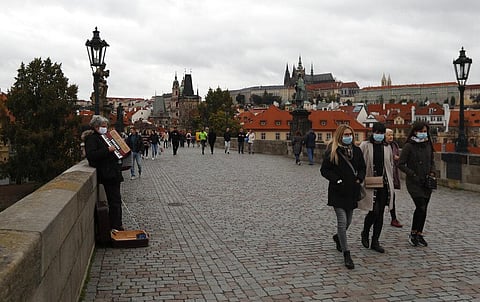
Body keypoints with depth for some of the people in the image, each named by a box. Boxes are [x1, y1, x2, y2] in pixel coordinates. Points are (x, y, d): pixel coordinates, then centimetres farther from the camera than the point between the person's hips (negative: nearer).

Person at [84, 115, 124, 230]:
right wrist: (108, 150, -25)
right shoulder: (92, 138, -10)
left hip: (113, 172, 10)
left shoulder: (102, 137, 20)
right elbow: (91, 155, -24)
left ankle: (117, 224, 22)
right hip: (107, 174, -10)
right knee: (114, 200, -8)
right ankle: (115, 226, -2)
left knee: (116, 199, 13)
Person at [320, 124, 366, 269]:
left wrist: (359, 179, -1)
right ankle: (346, 253, -1)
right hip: (338, 192, -5)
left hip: (352, 191, 5)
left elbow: (362, 168, 17)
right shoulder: (332, 151, -6)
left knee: (348, 221, 16)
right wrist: (337, 180, -15)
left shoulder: (356, 150, 9)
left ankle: (338, 237, 46)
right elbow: (324, 170, -5)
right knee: (342, 221, -10)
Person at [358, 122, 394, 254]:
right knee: (374, 211, -12)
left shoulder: (387, 147, 11)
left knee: (380, 213, 7)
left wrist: (390, 182, 12)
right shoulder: (365, 145, -3)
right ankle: (365, 233, 17)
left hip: (384, 184, 5)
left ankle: (375, 241, 17)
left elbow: (391, 165, 18)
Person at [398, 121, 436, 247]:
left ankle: (419, 234, 19)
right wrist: (413, 175, -14)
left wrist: (432, 172, 4)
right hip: (414, 182, -5)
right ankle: (413, 233, 1)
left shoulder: (428, 145, 9)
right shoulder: (409, 146, -7)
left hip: (427, 182, 5)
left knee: (423, 208, 7)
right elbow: (401, 164, -8)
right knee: (421, 207, -14)